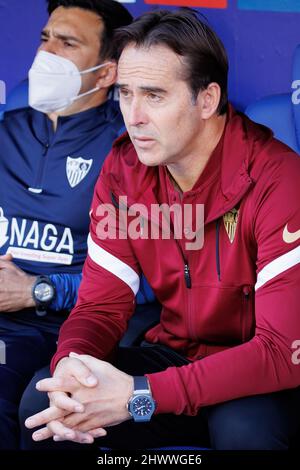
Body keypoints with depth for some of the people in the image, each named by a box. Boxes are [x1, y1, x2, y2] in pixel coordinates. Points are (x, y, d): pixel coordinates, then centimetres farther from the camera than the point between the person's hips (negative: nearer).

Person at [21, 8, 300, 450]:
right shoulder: (122, 169, -5)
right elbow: (102, 304, -2)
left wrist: (139, 396, -33)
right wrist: (70, 364, -27)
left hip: (263, 381, -4)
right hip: (176, 356, 4)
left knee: (242, 427, -36)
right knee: (42, 401, -16)